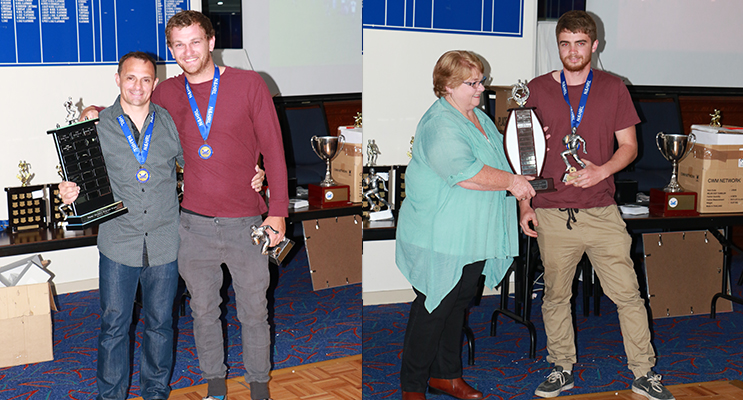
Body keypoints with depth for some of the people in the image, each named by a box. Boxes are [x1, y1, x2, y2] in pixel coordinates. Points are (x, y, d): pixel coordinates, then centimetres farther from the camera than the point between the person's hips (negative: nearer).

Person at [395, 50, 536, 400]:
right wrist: (511, 181, -21)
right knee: (433, 310, -2)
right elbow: (464, 173, -29)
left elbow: (497, 154, 30)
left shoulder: (479, 117, 14)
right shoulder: (440, 125, -18)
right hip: (440, 241, -9)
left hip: (474, 238, 9)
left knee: (458, 304, 18)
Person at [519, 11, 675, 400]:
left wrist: (601, 171, -12)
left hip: (601, 211, 0)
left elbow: (628, 146, 7)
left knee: (627, 293, 0)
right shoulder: (538, 89, 5)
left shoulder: (613, 88, 4)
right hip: (551, 214, 1)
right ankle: (562, 368, 25)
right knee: (555, 295, 9)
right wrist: (525, 204, 3)